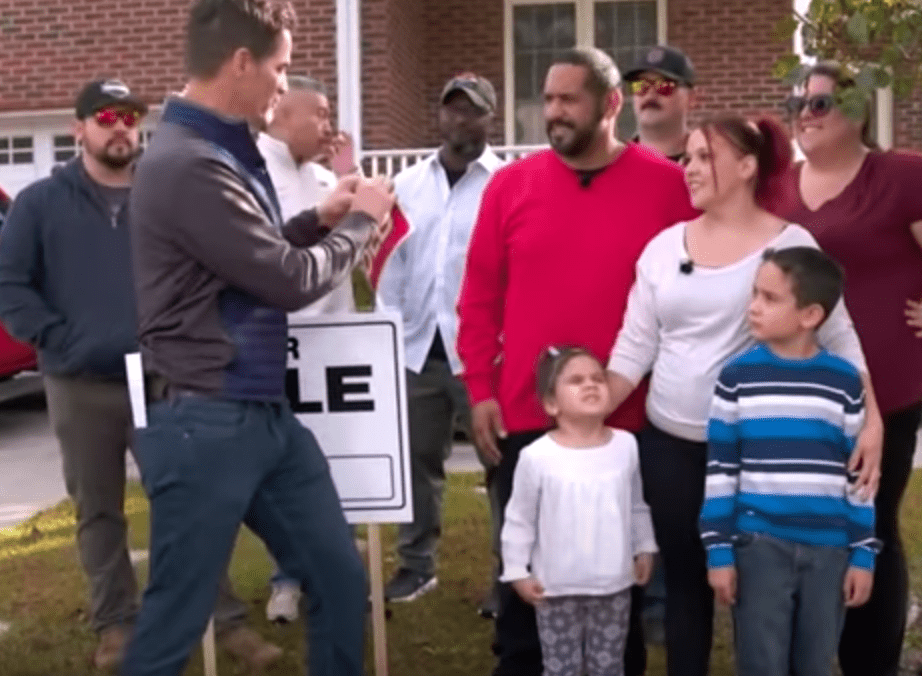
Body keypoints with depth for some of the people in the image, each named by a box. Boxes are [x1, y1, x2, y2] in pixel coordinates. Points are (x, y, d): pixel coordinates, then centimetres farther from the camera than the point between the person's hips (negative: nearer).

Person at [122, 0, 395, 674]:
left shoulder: (226, 151, 11)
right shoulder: (189, 164, -21)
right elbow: (292, 281, -17)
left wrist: (318, 218, 10)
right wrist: (360, 220, -2)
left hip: (265, 414, 9)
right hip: (205, 424, -9)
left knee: (341, 579, 16)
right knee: (176, 620, 6)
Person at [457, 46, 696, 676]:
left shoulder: (667, 185, -1)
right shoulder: (510, 183, 2)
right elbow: (479, 297, 4)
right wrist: (480, 389, -1)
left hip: (628, 419, -1)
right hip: (525, 416, 1)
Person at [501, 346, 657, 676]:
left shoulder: (626, 446, -5)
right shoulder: (537, 456, -16)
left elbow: (637, 507, 9)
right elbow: (519, 519, -5)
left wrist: (644, 549, 9)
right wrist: (517, 571, -4)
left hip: (614, 583, 3)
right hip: (557, 587, -3)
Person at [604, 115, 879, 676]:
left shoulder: (789, 244, -7)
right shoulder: (664, 246, 4)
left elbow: (839, 338, -5)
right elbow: (634, 347, 4)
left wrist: (868, 417, -14)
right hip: (669, 443, 4)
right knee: (685, 578, 13)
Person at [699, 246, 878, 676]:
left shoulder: (844, 382, 0)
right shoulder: (737, 378, -3)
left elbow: (858, 475, 5)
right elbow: (720, 472, -1)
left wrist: (863, 554, 3)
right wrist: (719, 551, -3)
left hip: (829, 549, 2)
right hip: (759, 545, -1)